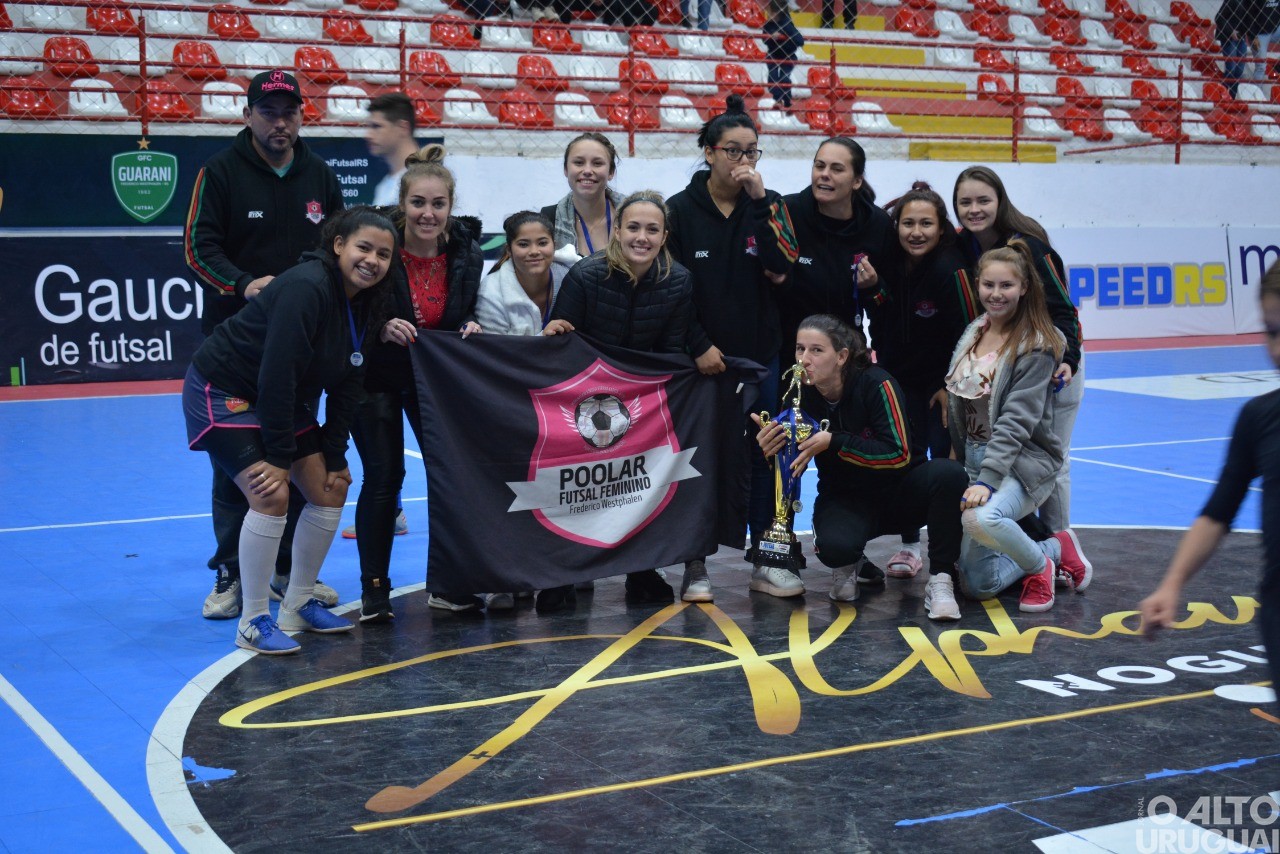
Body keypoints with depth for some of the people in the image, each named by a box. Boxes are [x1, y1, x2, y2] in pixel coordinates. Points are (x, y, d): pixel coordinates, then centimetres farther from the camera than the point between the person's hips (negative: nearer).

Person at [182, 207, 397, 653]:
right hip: (221, 393, -9)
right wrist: (279, 457, -26)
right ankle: (252, 622, -7)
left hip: (282, 401, 9)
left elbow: (346, 385, 4)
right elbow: (276, 376, -29)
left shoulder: (364, 302, -1)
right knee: (271, 495, -21)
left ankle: (298, 605, 19)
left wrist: (334, 455, 0)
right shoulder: (306, 288, -28)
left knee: (330, 490, 6)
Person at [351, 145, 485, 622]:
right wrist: (382, 329, -35)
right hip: (377, 374, -4)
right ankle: (374, 589, 4)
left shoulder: (467, 252, -11)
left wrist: (470, 327, -17)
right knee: (383, 476, -8)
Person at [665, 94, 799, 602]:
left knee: (764, 458, 4)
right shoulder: (681, 209, -1)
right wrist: (698, 345, -10)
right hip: (702, 359, -2)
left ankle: (765, 563, 14)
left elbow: (783, 269, -11)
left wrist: (760, 202, -15)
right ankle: (695, 568, 9)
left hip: (760, 356, 2)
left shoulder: (767, 206, 5)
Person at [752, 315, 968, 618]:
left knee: (949, 473, -32)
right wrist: (772, 449, -28)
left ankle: (940, 580, -18)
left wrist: (833, 441, -30)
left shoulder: (876, 383, -20)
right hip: (844, 499, 1)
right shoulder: (801, 395, -10)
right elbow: (794, 467, -4)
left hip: (896, 490, -1)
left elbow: (899, 454, -24)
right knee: (833, 546, -34)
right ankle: (849, 563, 7)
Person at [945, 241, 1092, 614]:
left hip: (1023, 462, -6)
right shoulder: (973, 333, 7)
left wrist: (988, 479, -28)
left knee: (981, 518, -39)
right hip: (974, 458, 7)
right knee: (977, 584, 0)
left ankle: (1039, 564, -8)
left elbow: (1017, 420, -21)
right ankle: (1055, 549, 24)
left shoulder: (1035, 345, -13)